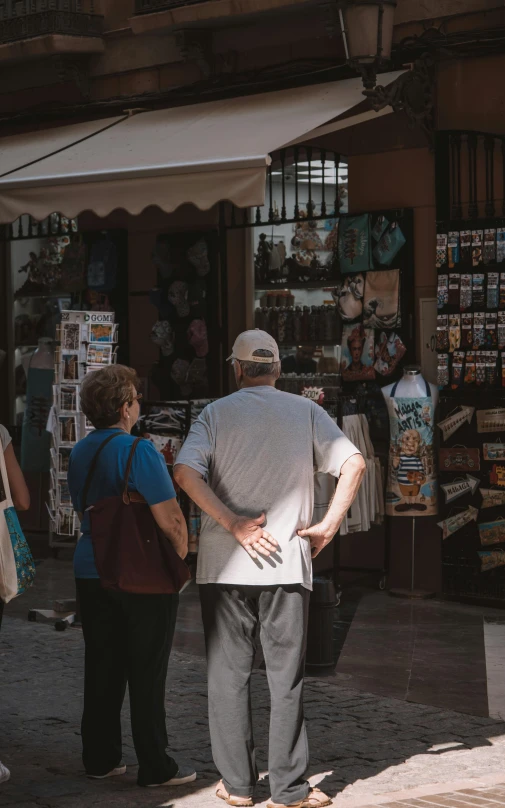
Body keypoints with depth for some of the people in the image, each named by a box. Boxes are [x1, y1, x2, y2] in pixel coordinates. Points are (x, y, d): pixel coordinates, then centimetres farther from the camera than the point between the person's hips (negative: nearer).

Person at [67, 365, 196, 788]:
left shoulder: (79, 452, 8)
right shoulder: (138, 451, -17)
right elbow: (171, 519, -20)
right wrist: (179, 561, -4)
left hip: (91, 574, 7)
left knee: (101, 669, 12)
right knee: (146, 673, 0)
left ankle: (99, 758, 18)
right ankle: (155, 766, 6)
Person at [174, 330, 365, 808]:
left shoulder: (217, 414, 4)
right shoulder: (306, 412, 6)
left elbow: (186, 472, -13)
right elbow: (353, 463, -6)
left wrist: (232, 524, -14)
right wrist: (328, 525, -4)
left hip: (224, 566, 0)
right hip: (288, 562, 0)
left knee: (228, 674, 8)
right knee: (286, 677, 5)